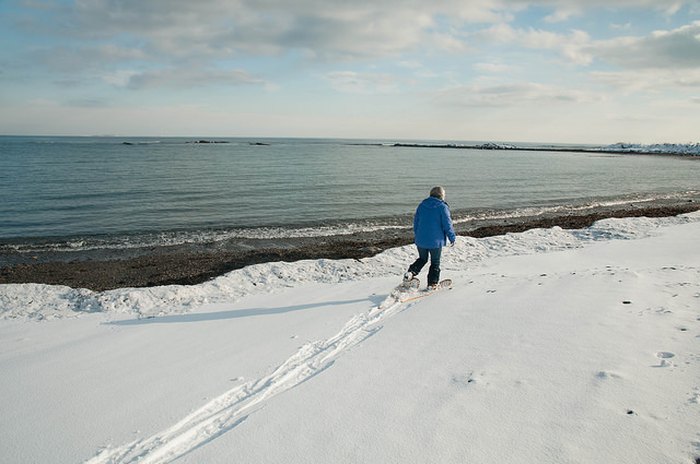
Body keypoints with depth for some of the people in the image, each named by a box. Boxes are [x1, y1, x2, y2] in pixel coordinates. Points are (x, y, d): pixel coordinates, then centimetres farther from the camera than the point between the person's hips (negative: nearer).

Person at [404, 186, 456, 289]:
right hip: (436, 241, -4)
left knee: (422, 259, 22)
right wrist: (452, 238, 3)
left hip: (421, 241, 4)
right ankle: (432, 283, 14)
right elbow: (447, 224, -9)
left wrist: (417, 236, 24)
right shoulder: (443, 207, -10)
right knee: (435, 263, 11)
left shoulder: (422, 205, 5)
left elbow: (415, 222, 12)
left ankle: (411, 272, 1)